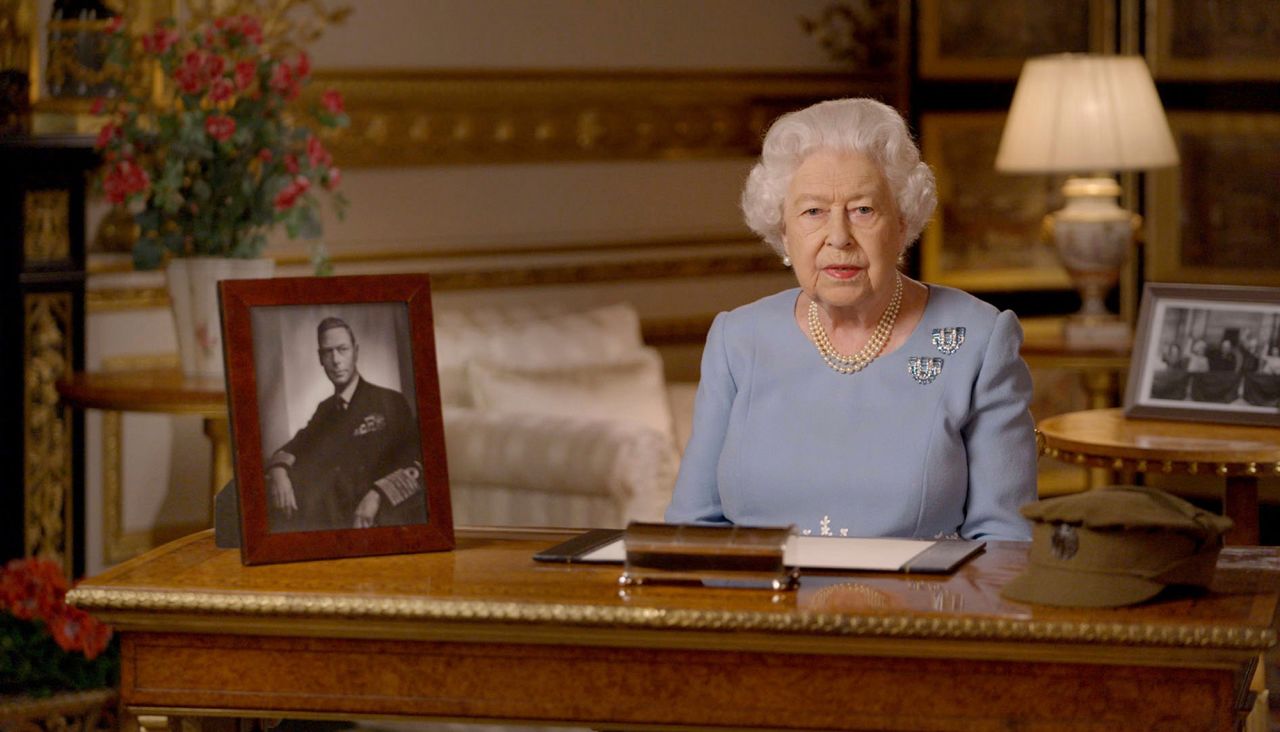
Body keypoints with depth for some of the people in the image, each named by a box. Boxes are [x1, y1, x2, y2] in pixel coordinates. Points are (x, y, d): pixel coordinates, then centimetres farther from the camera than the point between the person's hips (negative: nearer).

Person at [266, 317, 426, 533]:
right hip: (337, 522, 5)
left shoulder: (391, 403, 1)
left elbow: (416, 463, -8)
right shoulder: (325, 410, 21)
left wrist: (377, 494, -24)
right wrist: (278, 470, -8)